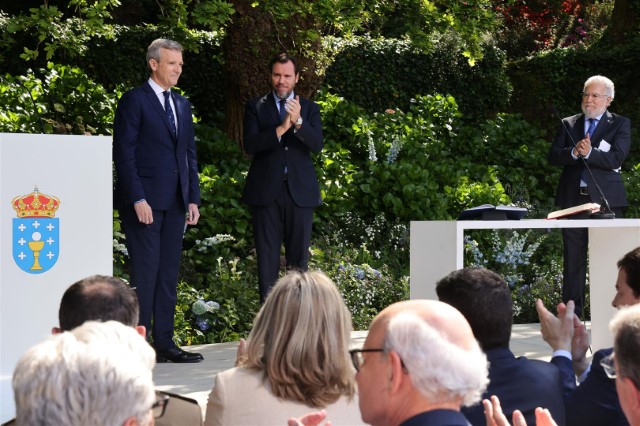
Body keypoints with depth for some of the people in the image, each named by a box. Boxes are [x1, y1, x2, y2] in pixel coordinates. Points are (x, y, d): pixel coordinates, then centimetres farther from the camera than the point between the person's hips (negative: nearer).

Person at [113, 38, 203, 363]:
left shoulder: (182, 105, 18)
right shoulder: (135, 100, -3)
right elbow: (124, 153, -9)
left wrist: (193, 198, 10)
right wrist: (137, 199, -16)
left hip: (175, 202, 7)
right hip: (145, 201, -7)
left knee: (168, 275, 7)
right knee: (145, 274, -7)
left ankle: (164, 343, 11)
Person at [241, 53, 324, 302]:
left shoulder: (310, 109, 10)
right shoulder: (256, 107, 7)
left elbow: (317, 145, -5)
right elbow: (250, 145, -7)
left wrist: (299, 122, -22)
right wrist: (280, 129, -20)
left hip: (300, 191, 1)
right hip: (266, 191, -1)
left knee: (299, 256, 4)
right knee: (267, 256, 1)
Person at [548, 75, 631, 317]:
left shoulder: (620, 125, 6)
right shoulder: (568, 124, 15)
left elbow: (616, 158, -8)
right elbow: (553, 157, 3)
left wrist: (589, 153, -18)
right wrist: (573, 152, -15)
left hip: (606, 200, -3)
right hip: (573, 199, 3)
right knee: (573, 261, 4)